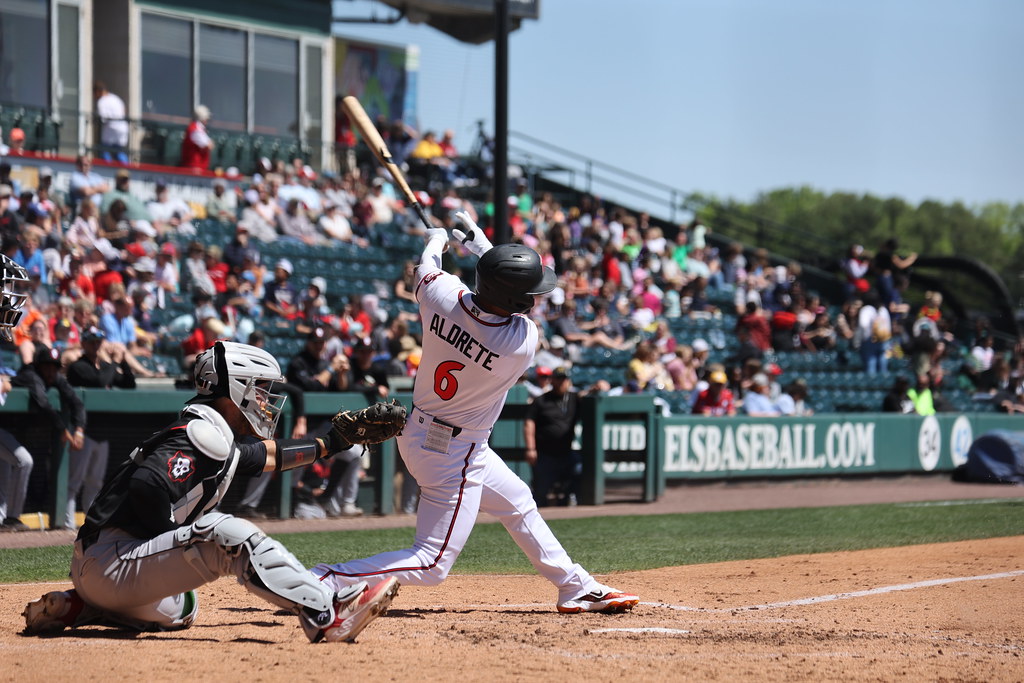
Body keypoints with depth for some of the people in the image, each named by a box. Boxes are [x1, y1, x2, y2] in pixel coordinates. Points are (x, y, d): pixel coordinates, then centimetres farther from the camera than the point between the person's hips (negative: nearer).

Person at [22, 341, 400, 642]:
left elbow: (266, 455, 32)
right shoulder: (206, 435, -15)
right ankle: (328, 616, -33)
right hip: (111, 562, -11)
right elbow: (147, 486, -29)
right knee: (228, 534, -23)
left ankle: (74, 607, 20)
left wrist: (330, 443, 33)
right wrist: (179, 546, -17)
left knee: (179, 610, 38)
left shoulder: (219, 437, 16)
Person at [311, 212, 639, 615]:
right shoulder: (523, 340, -27)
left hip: (420, 431, 9)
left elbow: (427, 268, 8)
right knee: (431, 566, -4)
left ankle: (576, 587, 39)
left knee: (517, 502, 25)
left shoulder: (442, 294, -18)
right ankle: (319, 582, -13)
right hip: (456, 456, -9)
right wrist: (480, 244, 6)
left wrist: (436, 240, 29)